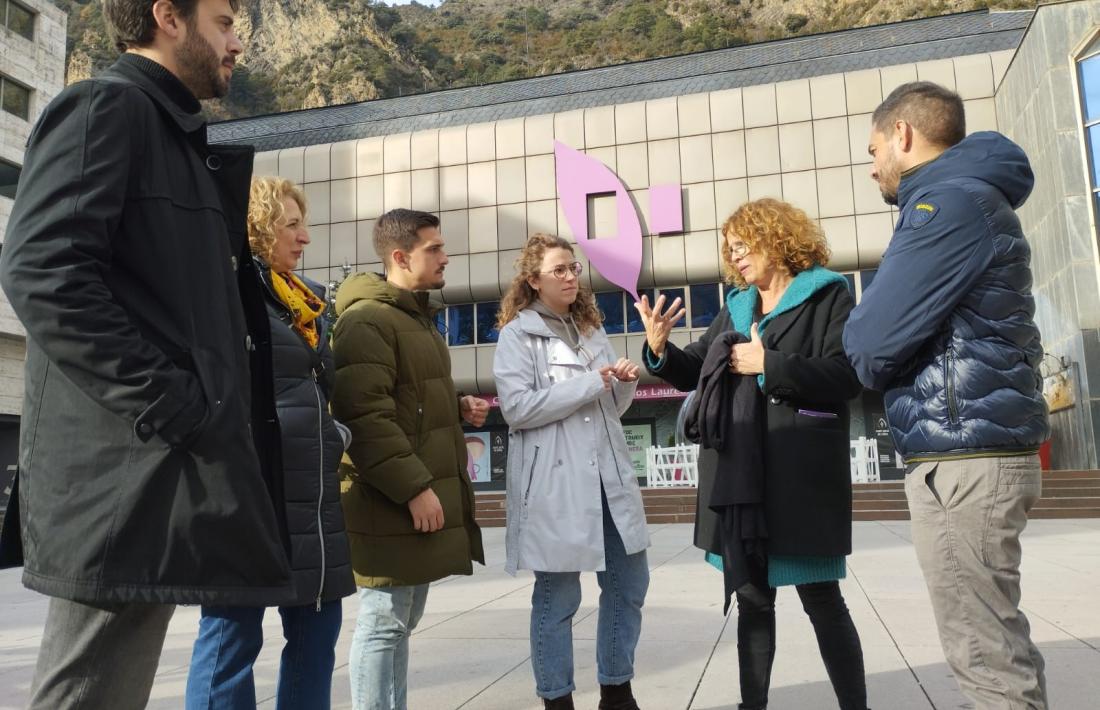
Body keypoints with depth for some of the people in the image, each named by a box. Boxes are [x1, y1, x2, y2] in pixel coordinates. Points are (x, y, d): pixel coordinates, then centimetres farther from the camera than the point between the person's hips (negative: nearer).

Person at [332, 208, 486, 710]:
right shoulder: (367, 319, -12)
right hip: (393, 503, -10)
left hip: (423, 496, 10)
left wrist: (458, 407, 12)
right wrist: (414, 487, -23)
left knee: (401, 623, 17)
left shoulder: (418, 318, 20)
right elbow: (365, 415, -22)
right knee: (384, 623, -2)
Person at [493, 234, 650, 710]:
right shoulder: (517, 334, -3)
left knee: (629, 584, 11)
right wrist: (591, 382, -15)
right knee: (557, 597, 3)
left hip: (608, 477, 7)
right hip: (554, 484, -6)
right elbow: (518, 407, -15)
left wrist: (625, 382, 0)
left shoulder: (591, 329, 17)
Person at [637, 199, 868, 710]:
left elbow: (846, 376, -13)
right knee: (752, 598, 14)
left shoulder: (828, 296, -1)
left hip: (803, 475, -5)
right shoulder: (735, 308, 15)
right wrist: (660, 349, -4)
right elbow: (696, 373, 15)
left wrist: (769, 364, -16)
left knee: (821, 598, 3)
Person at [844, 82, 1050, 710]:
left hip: (962, 458, -10)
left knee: (987, 657, -2)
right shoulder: (970, 199, 21)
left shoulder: (951, 202, -12)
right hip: (974, 450, 10)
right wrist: (876, 338, 6)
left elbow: (872, 346, -17)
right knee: (996, 645, 17)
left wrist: (857, 335, 4)